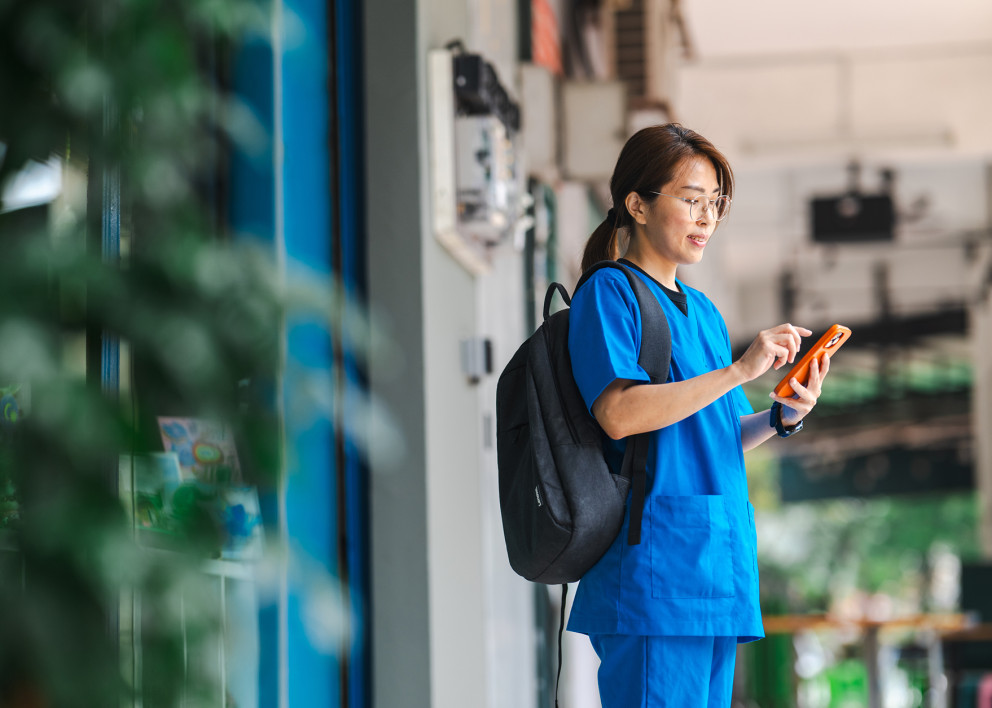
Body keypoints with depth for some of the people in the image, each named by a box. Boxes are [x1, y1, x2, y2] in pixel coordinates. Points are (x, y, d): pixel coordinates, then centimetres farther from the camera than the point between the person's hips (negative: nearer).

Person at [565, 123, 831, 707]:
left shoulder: (702, 311, 21)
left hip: (719, 559, 8)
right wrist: (739, 370, -18)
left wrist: (784, 416, 2)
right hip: (654, 564, -8)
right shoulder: (609, 292, -3)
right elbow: (619, 413, -18)